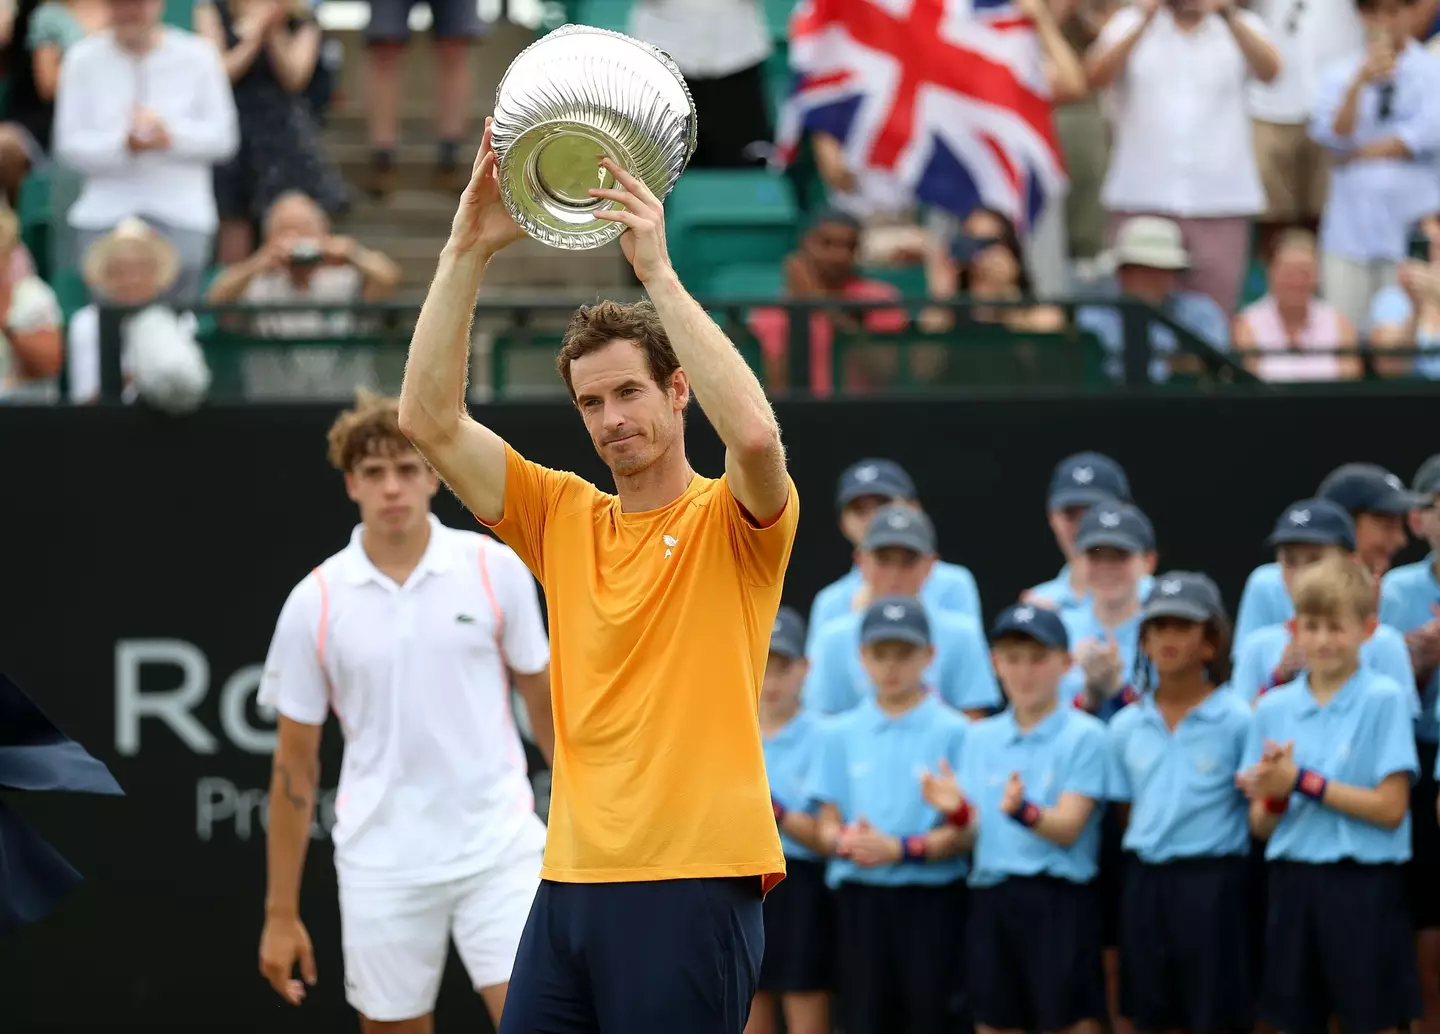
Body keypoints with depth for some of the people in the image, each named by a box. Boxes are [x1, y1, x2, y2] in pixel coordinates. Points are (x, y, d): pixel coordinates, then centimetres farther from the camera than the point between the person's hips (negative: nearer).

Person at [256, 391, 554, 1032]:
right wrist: (281, 913, 4)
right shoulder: (314, 603, -1)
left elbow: (543, 697, 10)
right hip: (383, 867, 1)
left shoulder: (496, 569, -2)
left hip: (498, 850, -1)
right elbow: (295, 764, 4)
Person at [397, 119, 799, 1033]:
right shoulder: (564, 516, 14)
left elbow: (755, 434, -23)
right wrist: (469, 250, -2)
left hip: (696, 883, -5)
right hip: (572, 880, 5)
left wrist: (657, 271, -20)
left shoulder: (733, 522, 0)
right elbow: (430, 419, 7)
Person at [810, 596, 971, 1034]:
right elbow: (827, 822, 9)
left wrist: (901, 849, -20)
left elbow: (966, 831, -7)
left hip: (931, 899, -3)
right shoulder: (843, 734, 9)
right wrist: (844, 843, -14)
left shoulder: (953, 732, -3)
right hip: (860, 898, 3)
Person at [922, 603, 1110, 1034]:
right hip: (991, 899, 5)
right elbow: (972, 831, 9)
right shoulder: (980, 738, 12)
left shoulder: (1084, 736, -4)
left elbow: (1067, 828, -11)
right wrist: (956, 812, -14)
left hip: (1059, 902, -5)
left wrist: (1022, 810, -31)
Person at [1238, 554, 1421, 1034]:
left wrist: (1302, 781, -14)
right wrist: (1273, 795, -13)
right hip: (1294, 885, 5)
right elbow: (1261, 825, 10)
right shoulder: (1274, 709, 8)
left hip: (1364, 887, -5)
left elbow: (1390, 808, -11)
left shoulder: (1385, 700, -5)